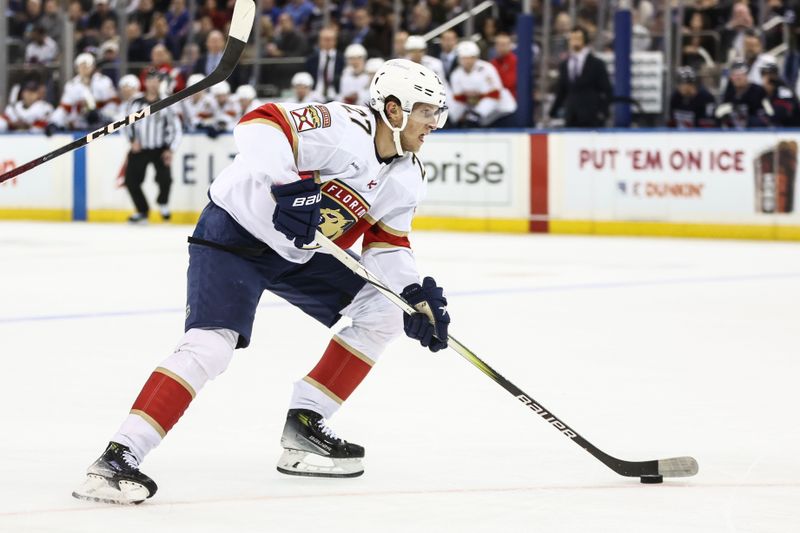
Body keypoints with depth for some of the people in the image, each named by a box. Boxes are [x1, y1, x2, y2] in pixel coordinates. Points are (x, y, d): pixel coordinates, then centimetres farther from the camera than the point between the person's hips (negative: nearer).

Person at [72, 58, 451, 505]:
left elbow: (386, 245, 9)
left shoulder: (408, 179, 2)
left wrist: (417, 294, -7)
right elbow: (261, 124, -33)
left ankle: (305, 425, 7)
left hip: (297, 252, 9)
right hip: (236, 229, -9)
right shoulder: (343, 128, -23)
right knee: (210, 345, -25)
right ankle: (117, 459, -27)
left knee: (384, 309, 3)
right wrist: (282, 184, -47)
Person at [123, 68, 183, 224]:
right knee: (131, 180, -5)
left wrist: (170, 150, -12)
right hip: (140, 149, 3)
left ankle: (163, 203, 7)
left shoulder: (166, 104, -1)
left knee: (165, 177, -23)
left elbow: (175, 129, -1)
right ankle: (142, 211, 16)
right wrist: (133, 140, -4)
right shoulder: (136, 104, 4)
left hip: (160, 150, -3)